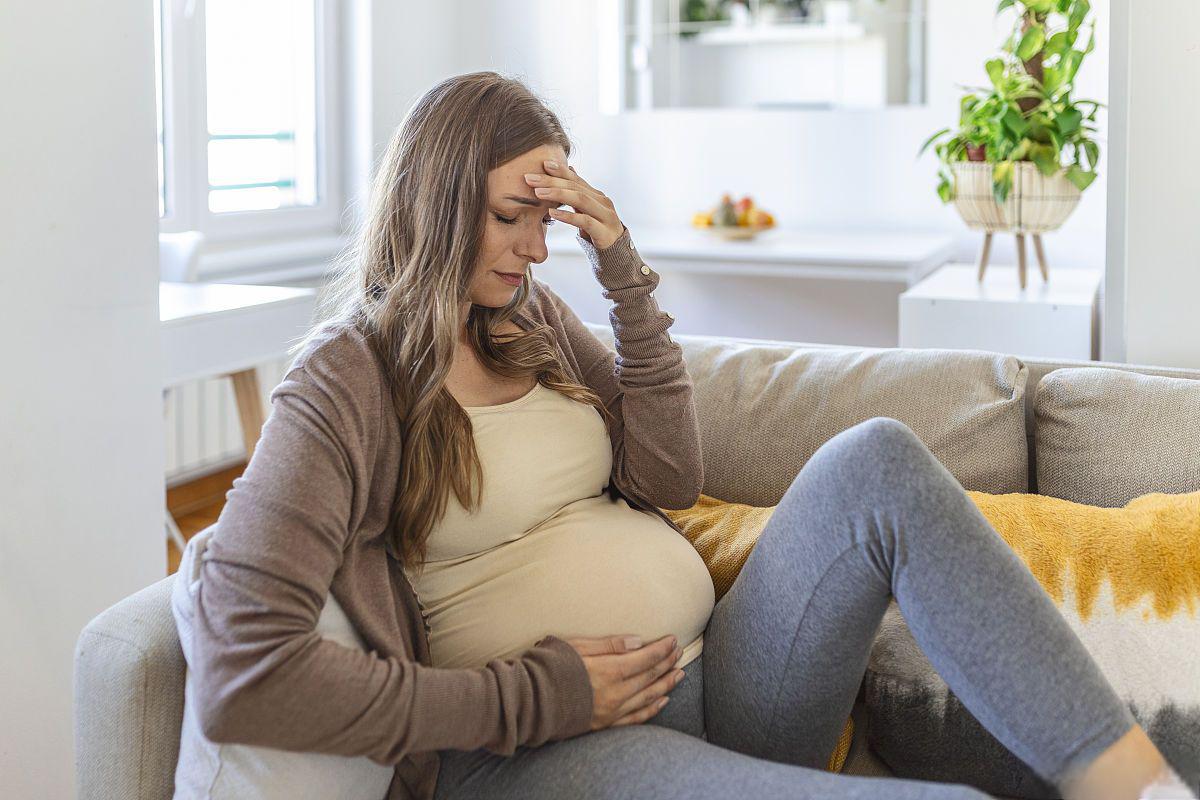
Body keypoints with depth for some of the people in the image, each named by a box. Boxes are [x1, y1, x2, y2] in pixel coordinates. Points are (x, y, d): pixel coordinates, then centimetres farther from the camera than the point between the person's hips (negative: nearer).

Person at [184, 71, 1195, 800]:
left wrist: (625, 271, 2)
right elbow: (238, 678, -18)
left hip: (715, 679, 7)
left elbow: (671, 477, 12)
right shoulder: (344, 381, -6)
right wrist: (537, 696, -16)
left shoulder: (533, 317, 16)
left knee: (874, 460, -18)